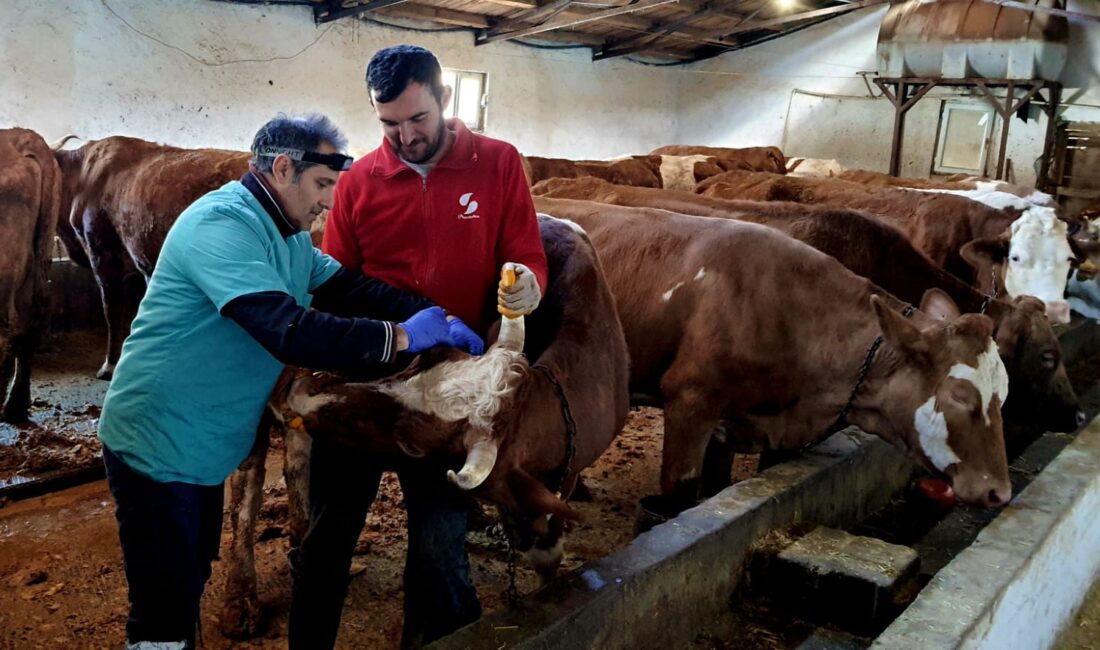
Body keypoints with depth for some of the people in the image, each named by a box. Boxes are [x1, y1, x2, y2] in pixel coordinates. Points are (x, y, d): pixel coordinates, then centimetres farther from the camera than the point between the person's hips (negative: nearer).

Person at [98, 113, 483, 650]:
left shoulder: (286, 236, 8)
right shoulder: (222, 224, -24)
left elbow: (349, 287, 5)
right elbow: (290, 331, -34)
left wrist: (435, 315, -8)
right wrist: (403, 337, -28)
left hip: (202, 448, 10)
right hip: (156, 448, -10)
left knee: (191, 582, 23)